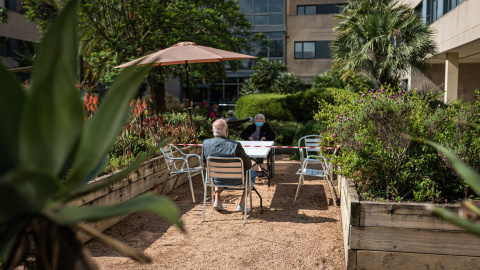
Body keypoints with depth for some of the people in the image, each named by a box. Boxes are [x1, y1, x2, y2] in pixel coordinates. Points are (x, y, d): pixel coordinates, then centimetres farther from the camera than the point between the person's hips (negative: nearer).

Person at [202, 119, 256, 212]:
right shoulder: (235, 145, -28)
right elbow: (247, 165, -16)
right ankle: (241, 204, 21)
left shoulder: (206, 143, -16)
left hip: (216, 180, 4)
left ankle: (217, 200, 28)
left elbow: (204, 163, 1)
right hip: (234, 181, -4)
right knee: (251, 172, 26)